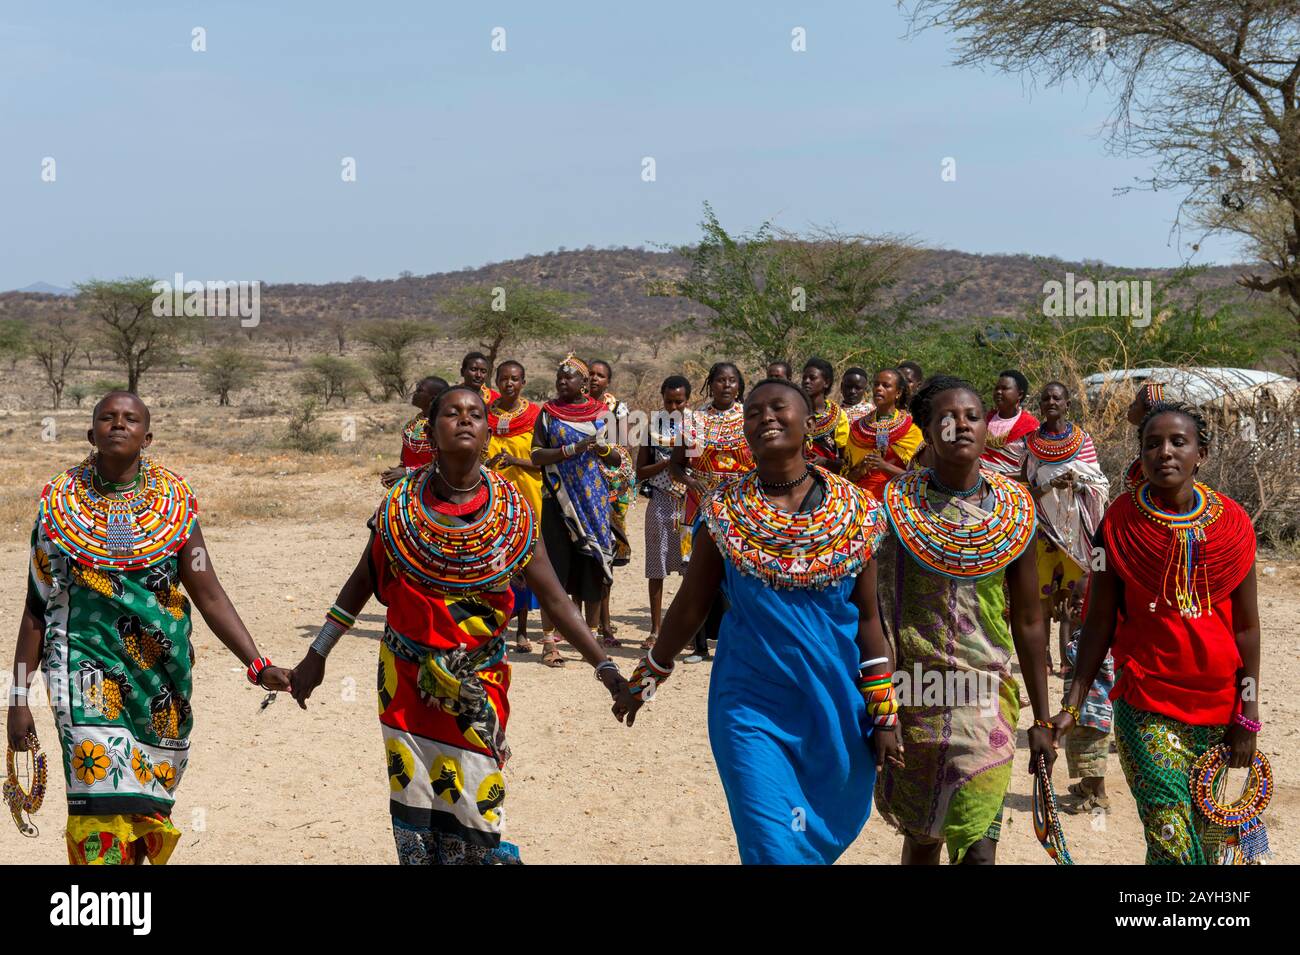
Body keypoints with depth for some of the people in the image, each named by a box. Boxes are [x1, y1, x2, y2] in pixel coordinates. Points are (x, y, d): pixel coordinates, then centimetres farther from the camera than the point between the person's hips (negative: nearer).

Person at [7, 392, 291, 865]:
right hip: (87, 666, -2)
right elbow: (37, 608, 5)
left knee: (147, 801, 8)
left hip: (160, 669, 2)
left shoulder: (174, 502, 3)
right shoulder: (60, 502, 1)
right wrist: (19, 698, 2)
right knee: (100, 801, -14)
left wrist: (257, 665, -7)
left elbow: (210, 596, 2)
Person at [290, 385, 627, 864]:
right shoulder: (401, 504, -5)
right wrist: (316, 656, 8)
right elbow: (361, 582, 6)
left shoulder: (512, 511, -6)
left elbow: (554, 599, -4)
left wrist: (605, 667, -10)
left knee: (473, 812, 1)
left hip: (478, 686, 0)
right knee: (413, 802, 6)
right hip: (407, 679, 1)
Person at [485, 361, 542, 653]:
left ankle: (522, 630, 7)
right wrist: (490, 463, -10)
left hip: (526, 495, -1)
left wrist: (515, 460, -17)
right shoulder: (486, 414, 8)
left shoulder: (535, 415, 2)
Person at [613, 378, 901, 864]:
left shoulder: (854, 511, -2)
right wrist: (645, 678, 13)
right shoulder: (724, 513, -4)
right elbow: (690, 606, 6)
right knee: (775, 847, -9)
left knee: (826, 834, 14)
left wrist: (883, 714, 0)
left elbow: (867, 618, 2)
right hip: (751, 706, -2)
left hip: (836, 706, 2)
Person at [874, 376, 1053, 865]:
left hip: (985, 697, 0)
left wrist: (1041, 719, 7)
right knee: (920, 838, 14)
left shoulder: (1015, 511, 0)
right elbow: (875, 610, 0)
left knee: (977, 846, -8)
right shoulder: (897, 504, -5)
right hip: (914, 696, 0)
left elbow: (1028, 622, 6)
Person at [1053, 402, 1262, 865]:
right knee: (1172, 842, -9)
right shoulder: (1120, 522, -4)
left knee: (1206, 830, 9)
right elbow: (1099, 621, -1)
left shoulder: (1231, 522, -1)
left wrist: (1248, 714, 1)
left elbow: (1246, 626, 3)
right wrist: (1072, 704, -6)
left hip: (1216, 704, 2)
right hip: (1146, 705, -2)